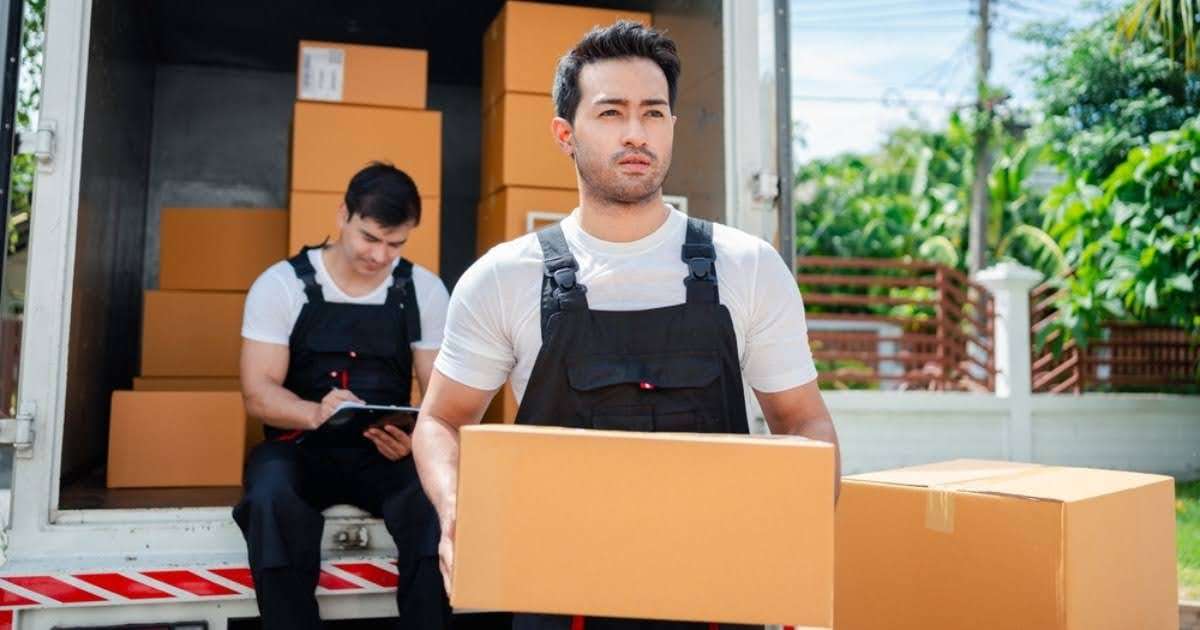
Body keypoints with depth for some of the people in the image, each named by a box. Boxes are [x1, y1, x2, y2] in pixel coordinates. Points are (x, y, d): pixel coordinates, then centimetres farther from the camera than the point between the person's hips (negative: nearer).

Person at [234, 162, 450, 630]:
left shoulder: (426, 291, 3)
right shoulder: (281, 285, -3)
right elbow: (258, 393, -8)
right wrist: (316, 413, -31)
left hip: (386, 451, 1)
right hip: (301, 447, -1)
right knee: (273, 500, -34)